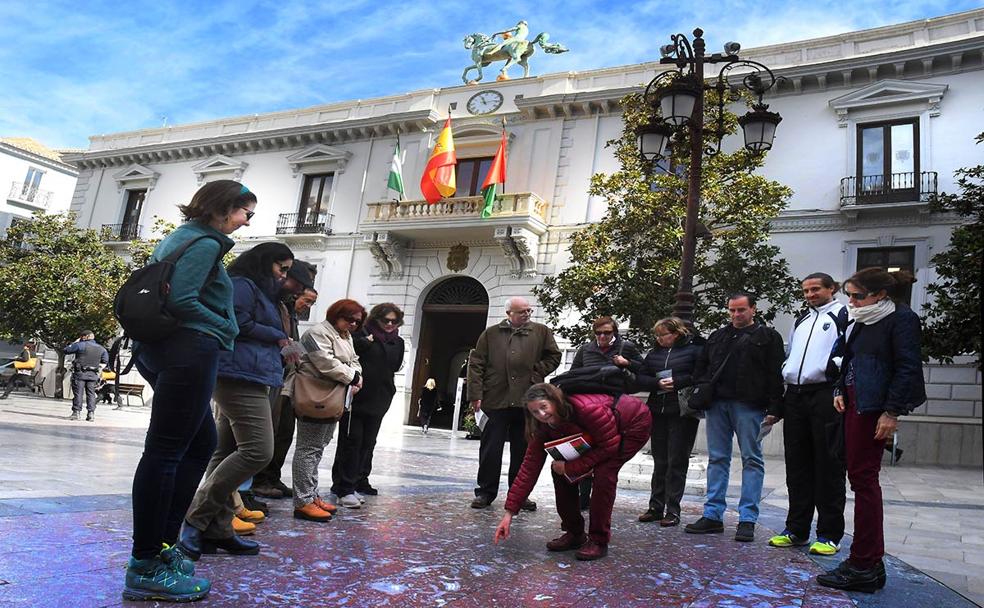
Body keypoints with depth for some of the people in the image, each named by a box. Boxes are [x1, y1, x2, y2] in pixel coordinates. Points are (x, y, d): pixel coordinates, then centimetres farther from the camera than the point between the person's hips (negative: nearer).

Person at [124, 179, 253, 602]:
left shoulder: (179, 237, 22)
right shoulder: (205, 242, -8)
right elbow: (181, 300, -19)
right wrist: (226, 330, -6)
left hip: (159, 347, 11)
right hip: (190, 349, -11)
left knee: (201, 445, 15)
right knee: (165, 450, -8)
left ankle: (162, 543, 18)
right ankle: (146, 568, -2)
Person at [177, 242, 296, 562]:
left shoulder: (260, 291, 25)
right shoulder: (242, 285, -4)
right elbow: (238, 324, -16)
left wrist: (279, 349, 6)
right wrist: (277, 337, -6)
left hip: (241, 379, 11)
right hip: (241, 377, -11)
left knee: (227, 453, 7)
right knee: (258, 450, -16)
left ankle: (217, 529, 10)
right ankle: (196, 517, -10)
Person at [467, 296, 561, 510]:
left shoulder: (541, 332, 10)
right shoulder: (491, 334, 7)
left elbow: (554, 356, 13)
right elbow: (476, 364, 4)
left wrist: (536, 374, 0)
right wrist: (476, 394, -5)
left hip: (527, 401, 1)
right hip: (496, 399, -1)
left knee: (522, 450, 9)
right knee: (490, 448, 4)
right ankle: (485, 492, 16)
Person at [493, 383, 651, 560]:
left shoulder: (586, 407, -38)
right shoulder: (543, 428, -16)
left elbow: (610, 445, -31)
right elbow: (529, 468, -15)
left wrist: (571, 467, -30)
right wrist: (509, 512, -19)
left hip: (634, 425, -6)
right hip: (597, 436, 7)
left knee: (604, 472, -27)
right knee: (559, 469, -6)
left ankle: (599, 541, -10)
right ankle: (574, 533, 10)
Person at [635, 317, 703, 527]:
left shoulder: (694, 350, 0)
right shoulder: (654, 354, 15)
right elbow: (640, 380, 8)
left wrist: (677, 382, -17)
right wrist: (658, 383, -10)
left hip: (682, 414, -5)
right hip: (658, 413, 5)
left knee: (677, 462, -1)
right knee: (660, 462, 10)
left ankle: (673, 511, 5)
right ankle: (656, 508, 17)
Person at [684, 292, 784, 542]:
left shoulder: (768, 337, 4)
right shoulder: (717, 337, 19)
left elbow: (776, 374, -3)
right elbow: (702, 365, 26)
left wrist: (774, 409, -11)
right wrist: (702, 386, 8)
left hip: (749, 406, -5)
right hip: (718, 404, 5)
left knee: (752, 459, -1)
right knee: (717, 458, 7)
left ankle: (747, 519, 4)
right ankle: (713, 515, 13)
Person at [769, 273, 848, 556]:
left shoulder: (844, 315, 2)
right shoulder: (800, 322, 24)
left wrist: (835, 365, -25)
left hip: (826, 395, -7)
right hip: (795, 396, 7)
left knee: (828, 466, -1)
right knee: (797, 466, 10)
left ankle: (829, 535, 8)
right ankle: (796, 530, 19)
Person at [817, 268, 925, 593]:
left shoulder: (902, 319, -8)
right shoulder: (862, 321, 16)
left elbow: (908, 368, -13)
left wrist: (892, 412, -17)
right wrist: (840, 391, 7)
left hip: (875, 407, -9)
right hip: (854, 403, 9)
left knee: (863, 476, -7)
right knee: (860, 476, 11)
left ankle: (865, 566, 1)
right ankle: (869, 561, 21)